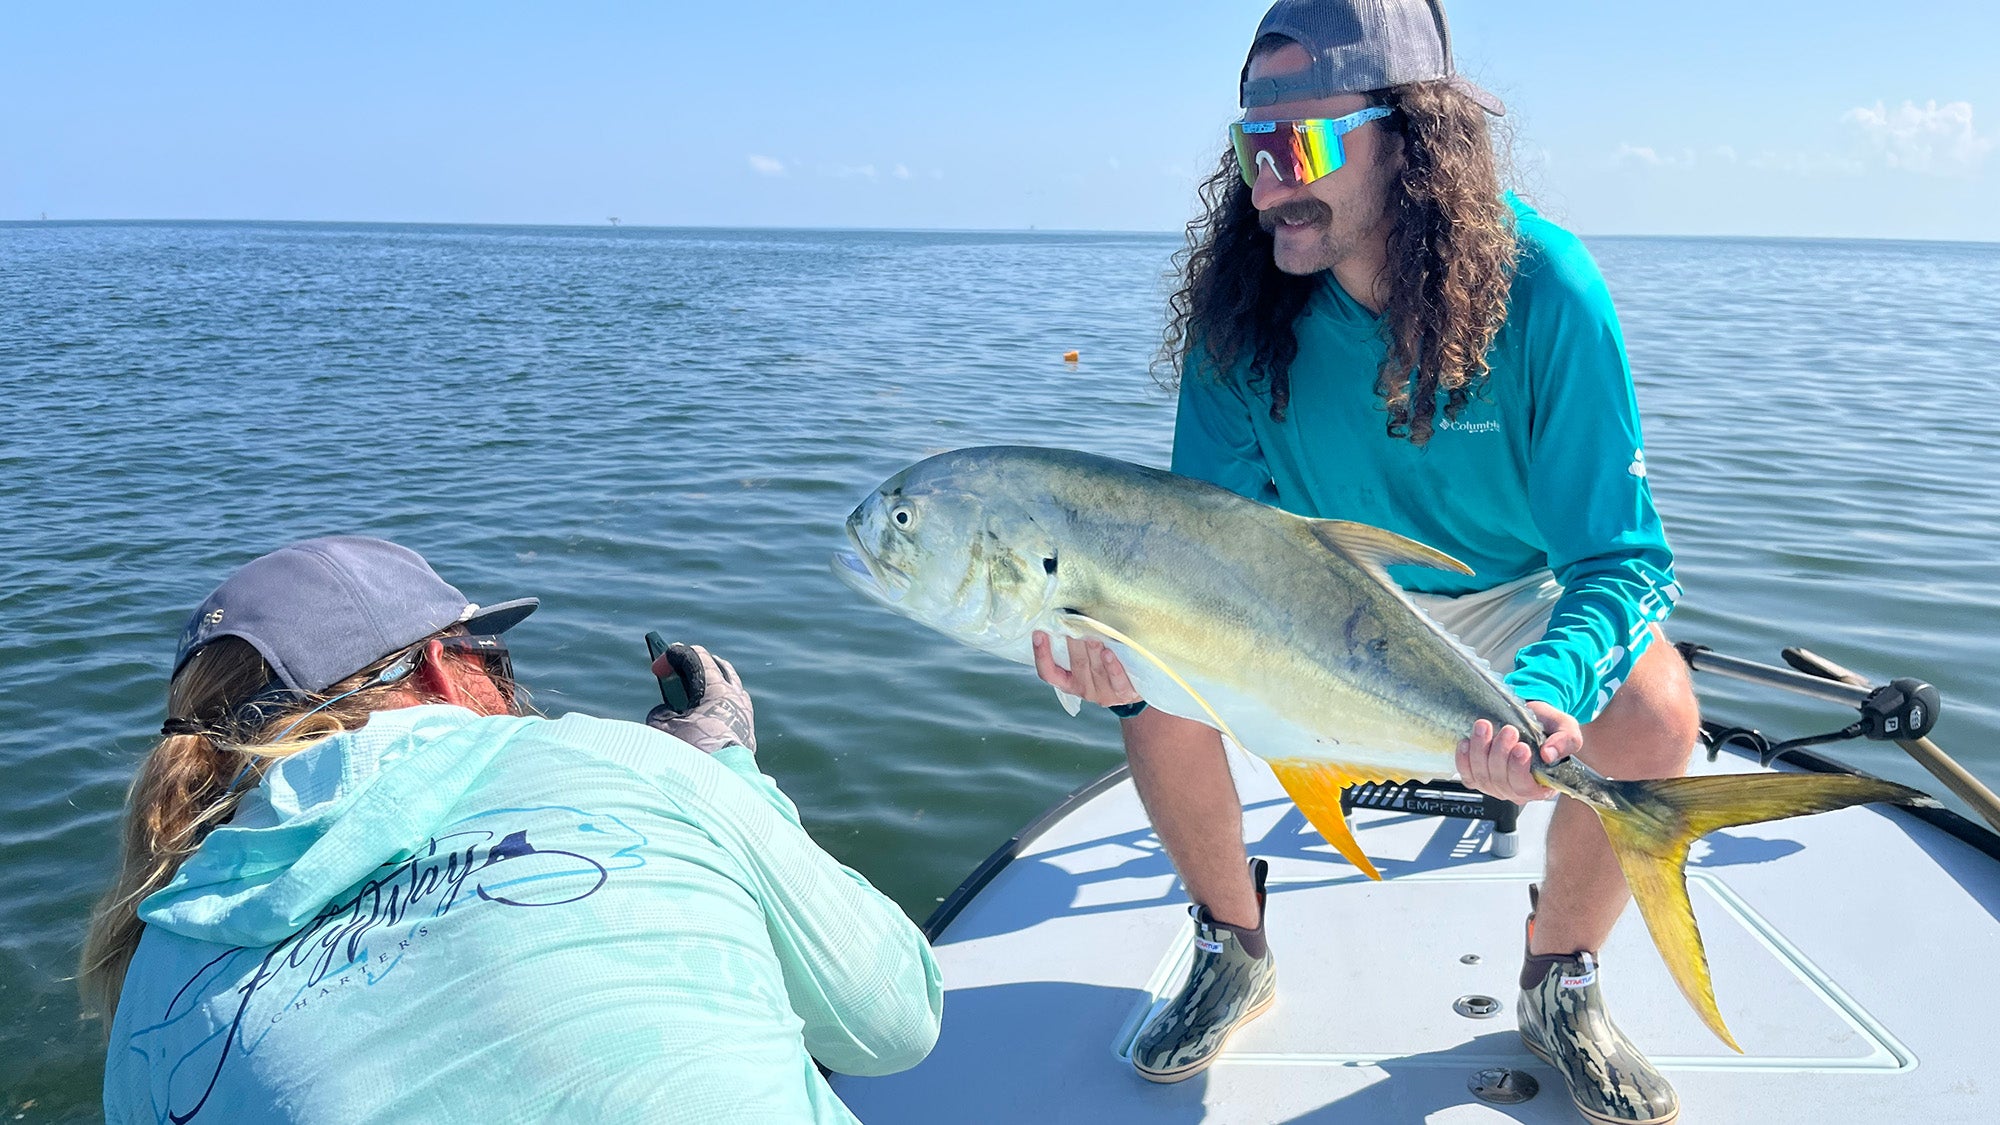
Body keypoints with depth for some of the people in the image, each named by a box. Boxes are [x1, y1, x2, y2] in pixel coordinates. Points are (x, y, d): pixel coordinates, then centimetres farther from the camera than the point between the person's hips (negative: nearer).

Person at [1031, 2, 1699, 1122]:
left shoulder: (1543, 287, -27)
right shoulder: (1245, 306, -21)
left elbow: (1621, 558, -26)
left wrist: (1546, 695, -48)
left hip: (1514, 596, -1)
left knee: (1654, 716, -28)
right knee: (1153, 684, -22)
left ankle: (1560, 986, 2)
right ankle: (1235, 955, 6)